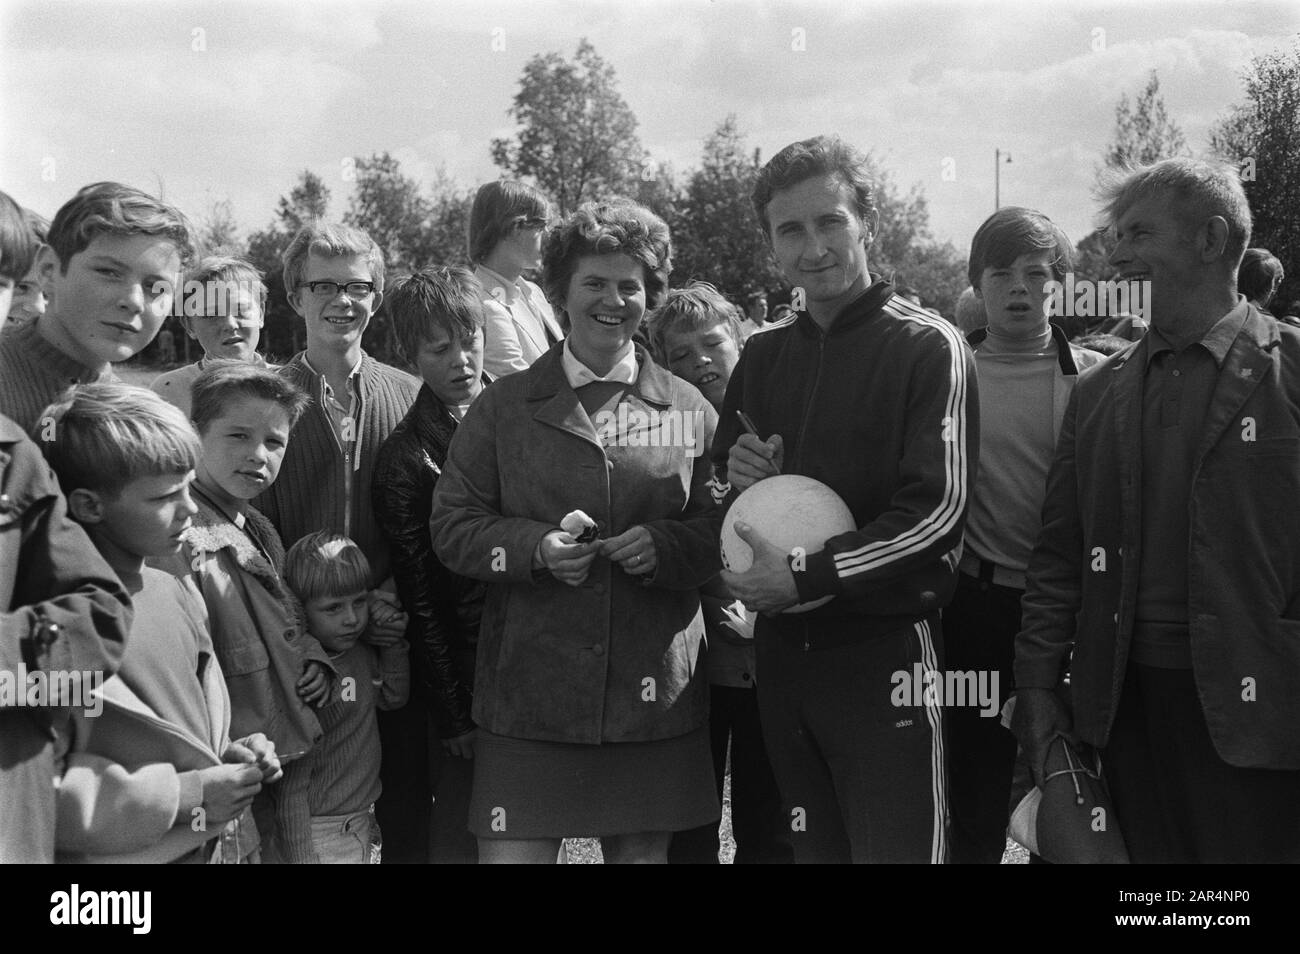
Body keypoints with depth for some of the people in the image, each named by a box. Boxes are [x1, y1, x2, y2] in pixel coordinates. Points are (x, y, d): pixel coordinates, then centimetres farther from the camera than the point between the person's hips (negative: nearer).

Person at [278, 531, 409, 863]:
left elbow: (393, 697, 19)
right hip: (320, 835, -8)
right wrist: (302, 856, -19)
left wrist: (393, 641, 3)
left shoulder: (361, 651, 0)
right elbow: (290, 786, -20)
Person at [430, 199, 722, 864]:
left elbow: (721, 532, 7)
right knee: (513, 848, -2)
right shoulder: (504, 406, 6)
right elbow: (451, 526, 3)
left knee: (643, 850, 11)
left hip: (653, 696, 1)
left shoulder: (691, 411, 8)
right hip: (528, 692, -1)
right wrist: (537, 547, -13)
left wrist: (664, 545, -13)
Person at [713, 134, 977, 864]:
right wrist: (741, 482, -5)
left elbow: (937, 512, -14)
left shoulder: (928, 348, -7)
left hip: (885, 652, -6)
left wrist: (805, 574, -18)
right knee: (815, 847, 17)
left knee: (897, 845, -3)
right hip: (784, 649, 6)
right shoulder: (763, 357, 11)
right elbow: (726, 496, 18)